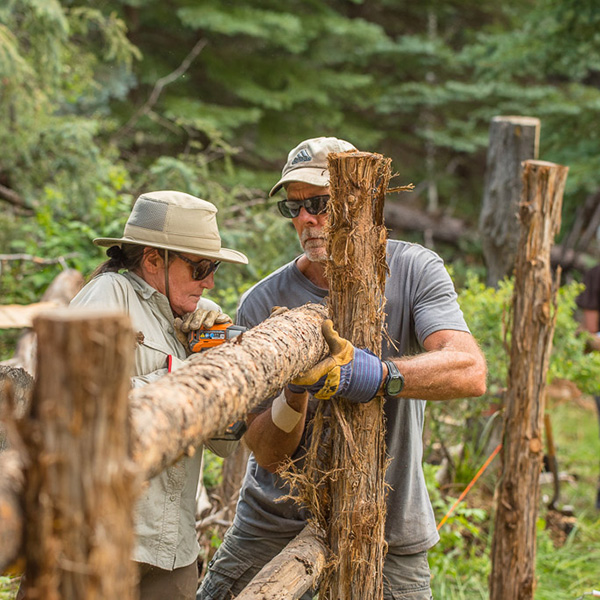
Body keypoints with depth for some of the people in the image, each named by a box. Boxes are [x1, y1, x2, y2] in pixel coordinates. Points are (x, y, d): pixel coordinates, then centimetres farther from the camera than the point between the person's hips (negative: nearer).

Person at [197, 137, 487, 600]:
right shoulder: (262, 305, -10)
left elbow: (470, 371, -24)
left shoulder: (414, 270, -7)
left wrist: (381, 375, -40)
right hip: (277, 521, 1)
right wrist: (294, 393, -31)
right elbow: (268, 454, -11)